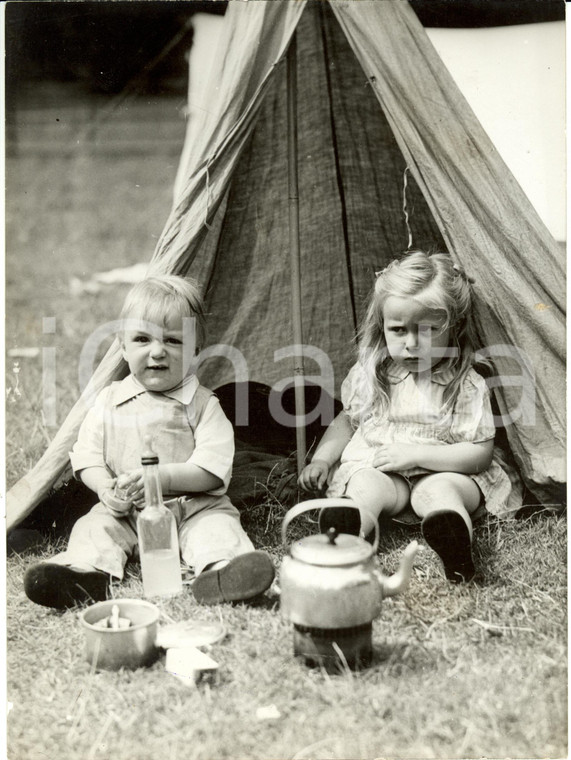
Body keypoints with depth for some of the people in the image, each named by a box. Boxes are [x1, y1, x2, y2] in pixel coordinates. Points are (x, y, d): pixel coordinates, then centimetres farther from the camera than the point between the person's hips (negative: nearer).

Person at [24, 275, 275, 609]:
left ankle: (220, 569, -54)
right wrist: (107, 488, -14)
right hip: (125, 512, 3)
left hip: (194, 507, -2)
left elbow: (213, 468, -10)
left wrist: (163, 476, -23)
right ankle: (84, 572, -44)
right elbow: (88, 456, 7)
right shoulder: (110, 400, 8)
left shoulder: (202, 403, -1)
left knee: (218, 524, -28)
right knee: (94, 527, -20)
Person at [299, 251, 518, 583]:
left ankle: (455, 537, -60)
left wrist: (415, 454, -16)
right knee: (366, 486, -29)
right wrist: (322, 459, 2)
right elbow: (347, 420, 18)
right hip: (376, 467, 2)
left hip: (442, 471, -2)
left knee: (440, 490, -33)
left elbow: (480, 453, -10)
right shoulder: (369, 373, 3)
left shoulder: (467, 385, -9)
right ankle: (347, 529, -57)